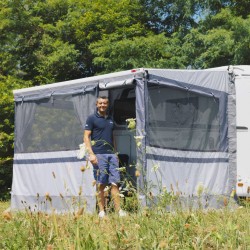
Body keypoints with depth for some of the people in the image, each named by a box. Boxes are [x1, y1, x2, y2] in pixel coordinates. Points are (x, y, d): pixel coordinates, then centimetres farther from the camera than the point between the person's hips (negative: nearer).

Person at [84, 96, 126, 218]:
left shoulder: (110, 119, 19)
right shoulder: (92, 118, 1)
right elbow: (86, 137, -4)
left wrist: (115, 153, 16)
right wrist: (91, 154, -14)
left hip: (111, 154, 5)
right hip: (99, 155, -5)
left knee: (115, 183, -1)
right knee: (101, 184, -2)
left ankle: (118, 210, -1)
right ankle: (102, 211, 4)